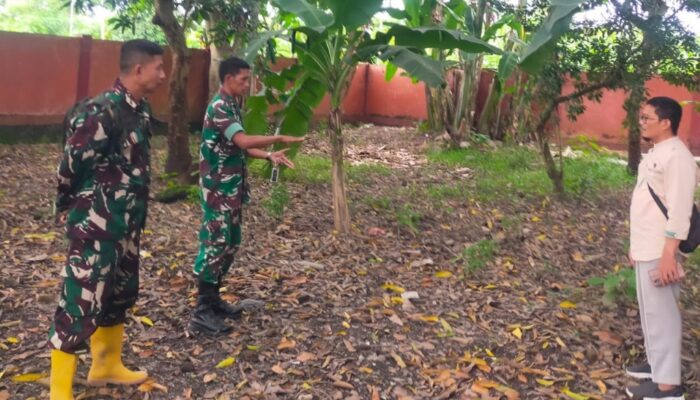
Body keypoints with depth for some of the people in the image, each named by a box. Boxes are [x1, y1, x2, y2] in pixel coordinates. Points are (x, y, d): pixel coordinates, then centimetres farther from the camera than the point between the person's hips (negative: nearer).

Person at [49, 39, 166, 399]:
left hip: (126, 222, 9)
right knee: (81, 301, -2)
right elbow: (72, 163, -16)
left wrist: (133, 214, 14)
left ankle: (107, 365, 40)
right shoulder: (103, 110, -22)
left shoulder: (141, 109, 6)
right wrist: (67, 206, -1)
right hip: (95, 225, -9)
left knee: (120, 293, 21)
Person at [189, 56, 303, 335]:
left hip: (231, 189, 10)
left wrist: (269, 156, 3)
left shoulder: (232, 106, 15)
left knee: (230, 245, 15)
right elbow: (244, 141, -29)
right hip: (218, 190, -10)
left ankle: (213, 300, 25)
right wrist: (280, 139, -21)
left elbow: (240, 148, 17)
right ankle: (201, 313, -2)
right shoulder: (219, 107, -16)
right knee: (215, 245, -7)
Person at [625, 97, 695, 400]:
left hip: (660, 251, -10)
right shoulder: (655, 154, 13)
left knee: (660, 312, -4)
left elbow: (679, 210, -22)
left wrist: (669, 254, -24)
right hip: (647, 248, 10)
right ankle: (657, 363, 32)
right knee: (650, 310, 18)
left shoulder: (677, 157, -17)